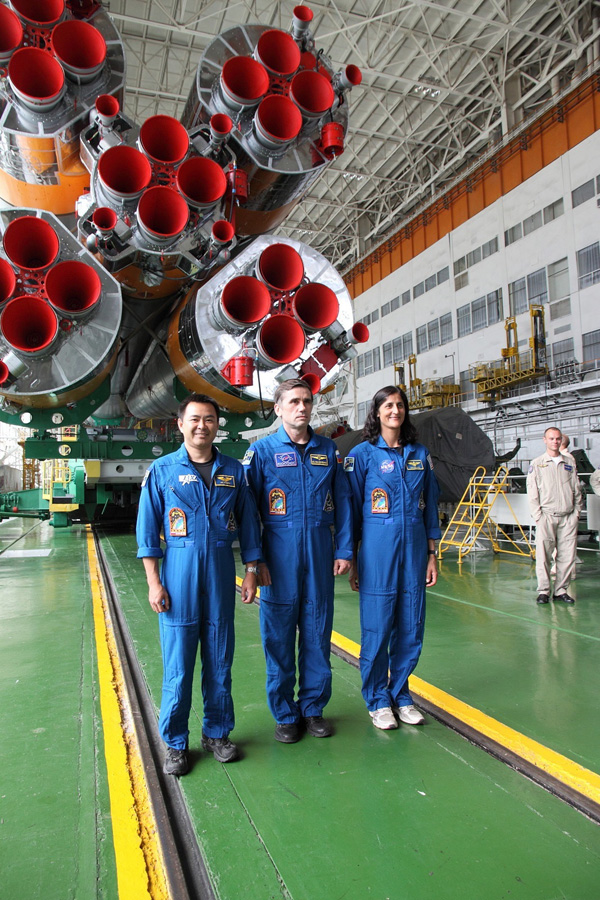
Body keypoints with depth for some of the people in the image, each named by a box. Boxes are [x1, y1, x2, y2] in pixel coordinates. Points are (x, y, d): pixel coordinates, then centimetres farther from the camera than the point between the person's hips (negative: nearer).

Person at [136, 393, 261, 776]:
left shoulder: (233, 470, 5)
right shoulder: (162, 470, -1)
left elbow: (249, 524, 9)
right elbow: (148, 529, -1)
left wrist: (251, 572, 6)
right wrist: (153, 582, -5)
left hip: (221, 574, 2)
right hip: (179, 574, -2)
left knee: (220, 660, 12)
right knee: (178, 665, 5)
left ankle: (217, 733, 31)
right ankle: (175, 742, 24)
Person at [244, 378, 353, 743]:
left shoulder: (328, 450, 7)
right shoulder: (262, 451, -1)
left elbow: (343, 503, 9)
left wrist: (344, 550, 3)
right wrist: (255, 560, -7)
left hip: (321, 555, 3)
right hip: (280, 557, -2)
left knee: (317, 633, 11)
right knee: (279, 636, 7)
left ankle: (313, 707, 29)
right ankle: (285, 713, 25)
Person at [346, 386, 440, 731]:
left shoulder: (420, 453, 9)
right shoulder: (363, 454, -2)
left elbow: (430, 505, 12)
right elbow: (352, 508, -1)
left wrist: (432, 554, 9)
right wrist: (352, 560, -2)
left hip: (414, 547, 4)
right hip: (378, 547, -3)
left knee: (411, 627, 9)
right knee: (377, 628, 4)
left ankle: (401, 694, 29)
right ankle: (378, 700, 23)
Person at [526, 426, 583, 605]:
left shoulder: (569, 465, 13)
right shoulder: (536, 464, 4)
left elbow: (577, 491, 15)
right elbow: (532, 492, 0)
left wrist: (577, 511, 5)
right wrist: (538, 515, -6)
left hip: (568, 518, 3)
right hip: (547, 516, -3)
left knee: (567, 556, 3)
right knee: (543, 555, -4)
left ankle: (561, 590, 14)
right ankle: (543, 591, 5)